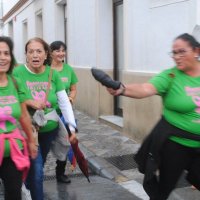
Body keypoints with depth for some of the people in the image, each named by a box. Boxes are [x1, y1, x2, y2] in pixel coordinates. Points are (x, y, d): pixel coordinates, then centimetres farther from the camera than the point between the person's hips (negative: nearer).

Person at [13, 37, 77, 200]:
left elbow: (64, 102, -2)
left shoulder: (53, 74, -4)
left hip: (50, 129, 4)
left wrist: (72, 127, -6)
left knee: (38, 166, 22)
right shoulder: (18, 73, -13)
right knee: (36, 170, -7)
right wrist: (29, 102, -25)